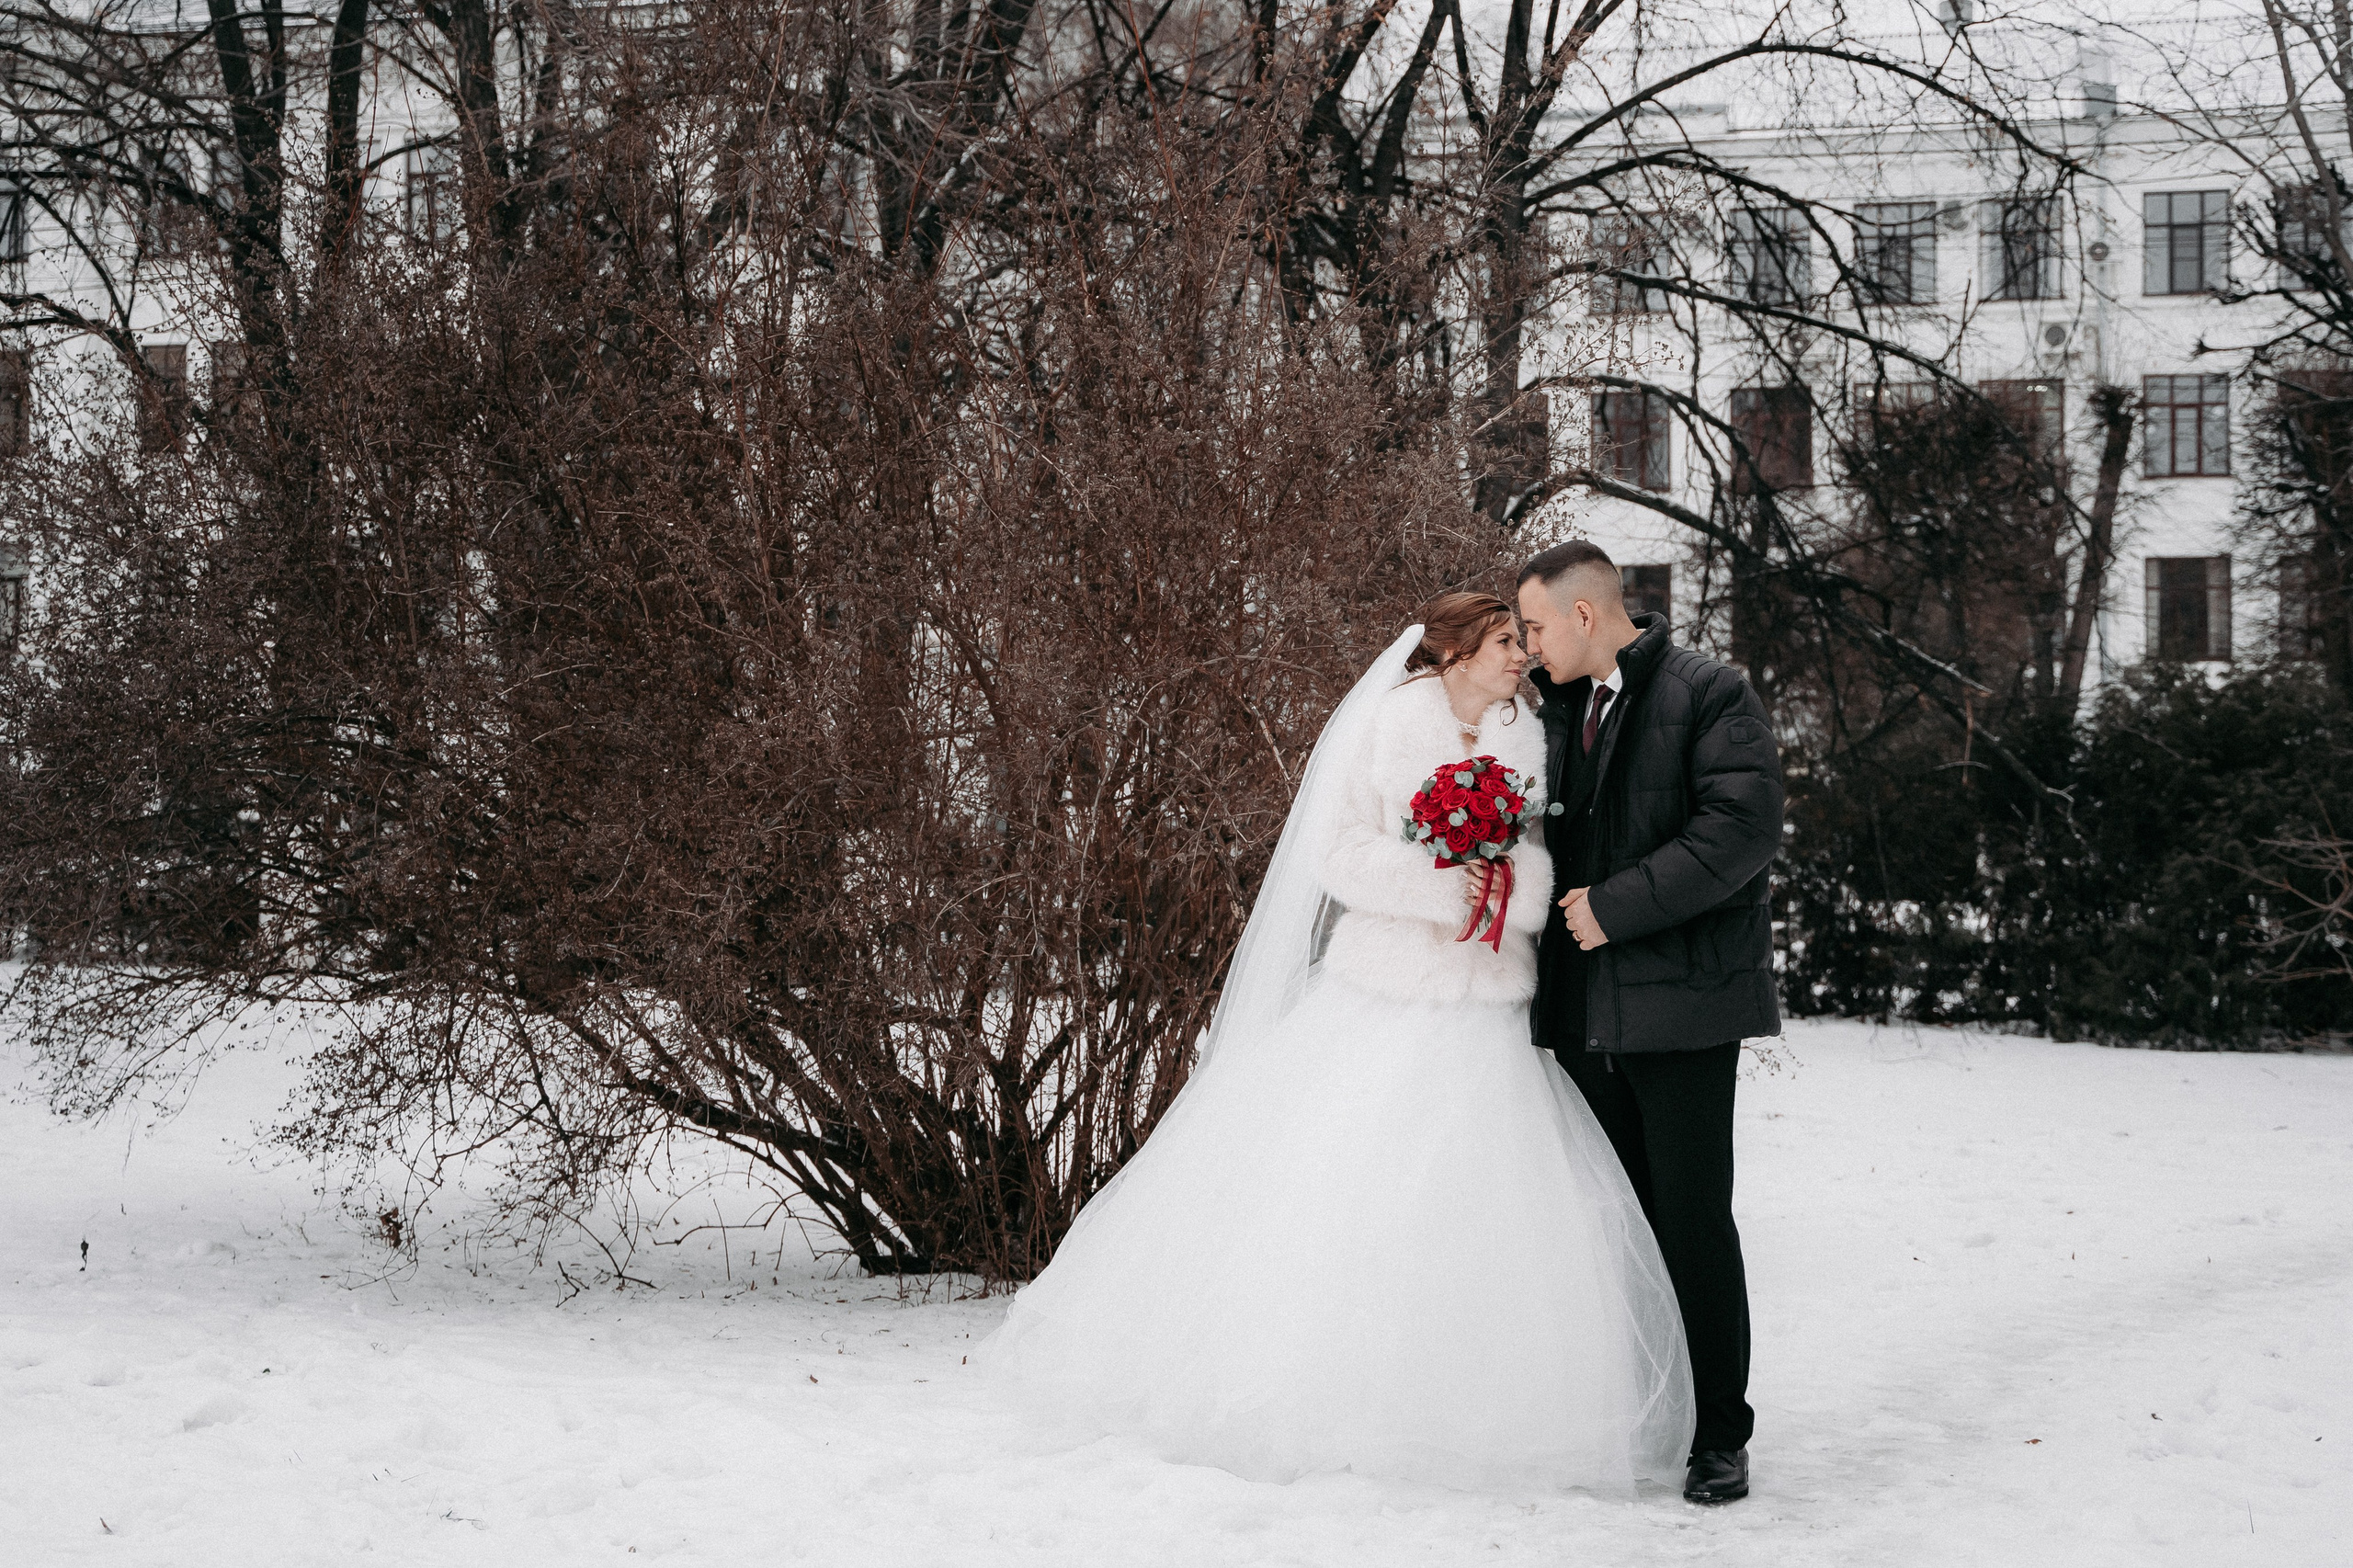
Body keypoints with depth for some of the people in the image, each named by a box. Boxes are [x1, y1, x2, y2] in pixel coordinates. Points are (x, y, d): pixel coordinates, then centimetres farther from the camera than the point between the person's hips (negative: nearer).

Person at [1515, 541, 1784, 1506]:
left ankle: (1720, 1436, 6)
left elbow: (1743, 829, -17)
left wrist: (1617, 906, -17)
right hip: (1584, 1011, 6)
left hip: (1681, 1003, -6)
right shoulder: (1553, 705, 14)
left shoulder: (1709, 694, -6)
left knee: (1694, 1220, -3)